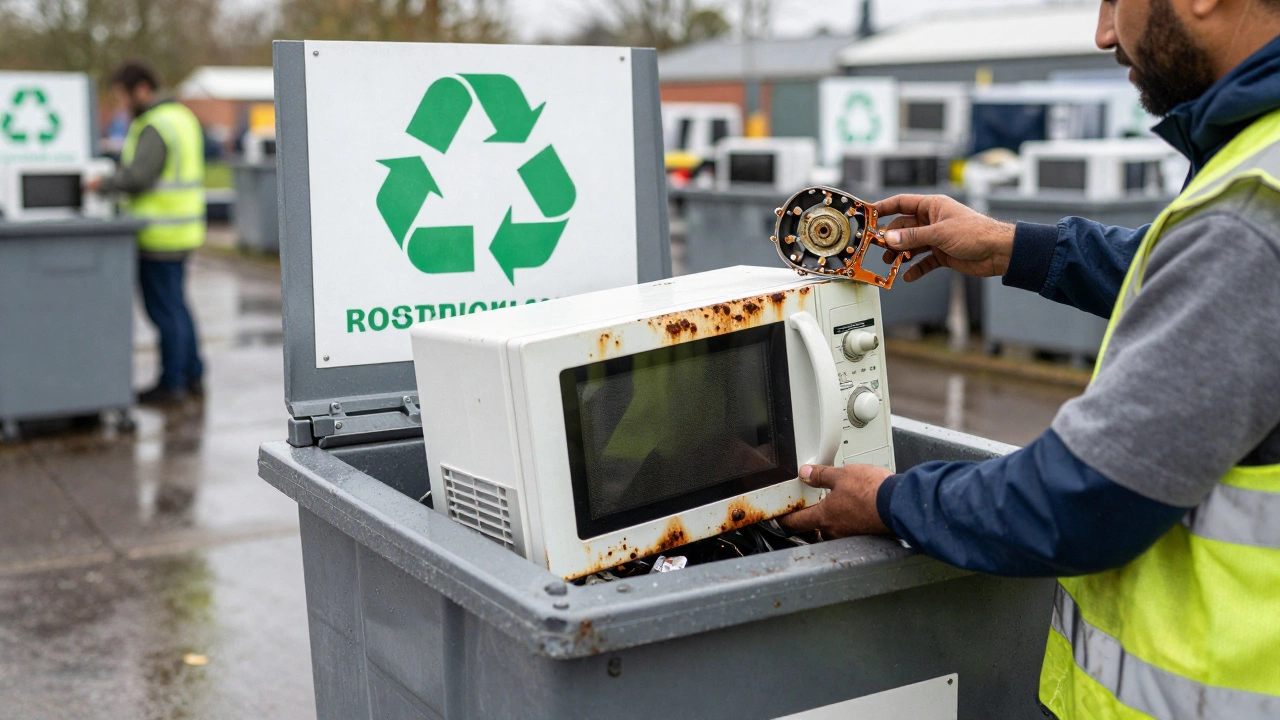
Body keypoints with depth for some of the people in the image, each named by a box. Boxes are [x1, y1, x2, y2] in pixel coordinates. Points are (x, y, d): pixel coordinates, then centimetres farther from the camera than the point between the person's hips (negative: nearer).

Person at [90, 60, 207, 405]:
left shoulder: (156, 126, -17)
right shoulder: (182, 116, 15)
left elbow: (138, 175, -23)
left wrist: (103, 185, -7)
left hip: (161, 233, -10)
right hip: (183, 228, 10)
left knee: (165, 309, -2)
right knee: (176, 305, 16)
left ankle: (171, 383, 4)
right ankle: (192, 376, 22)